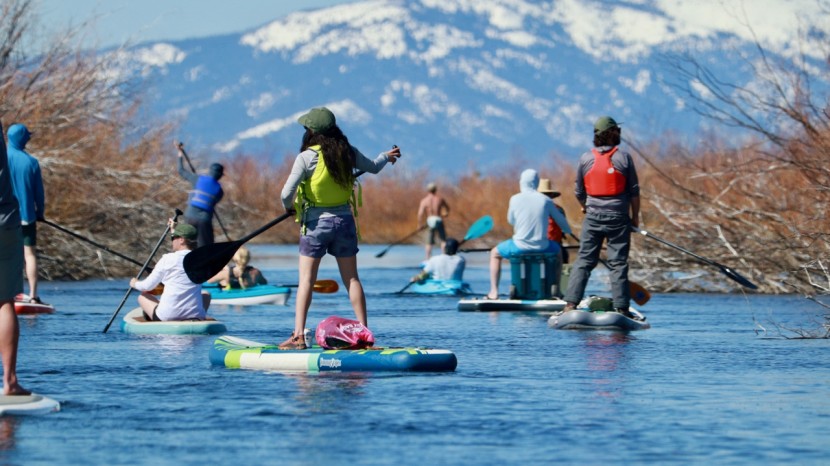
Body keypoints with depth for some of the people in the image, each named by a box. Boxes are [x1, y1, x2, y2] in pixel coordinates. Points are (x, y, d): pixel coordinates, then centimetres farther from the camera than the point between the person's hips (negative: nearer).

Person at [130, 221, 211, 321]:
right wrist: (175, 231, 41)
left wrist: (135, 284, 24)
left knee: (142, 297, 23)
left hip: (167, 316, -3)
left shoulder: (168, 259, -6)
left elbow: (148, 286, 2)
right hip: (196, 315, 3)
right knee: (206, 295, 34)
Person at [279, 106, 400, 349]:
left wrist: (289, 207, 5)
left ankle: (298, 336, -7)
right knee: (352, 279, 11)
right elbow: (373, 167, 19)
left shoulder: (307, 157, -13)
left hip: (316, 223, -4)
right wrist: (387, 156, 40)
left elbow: (286, 194, -18)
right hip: (344, 220, 4)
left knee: (306, 280, -1)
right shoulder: (348, 152, 0)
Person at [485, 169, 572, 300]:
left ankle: (494, 292, 15)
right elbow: (561, 221, 11)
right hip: (542, 247, 2)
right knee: (557, 250, 36)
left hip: (520, 246, -2)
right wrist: (568, 231, 33)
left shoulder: (515, 199, -7)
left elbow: (511, 220, 7)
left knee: (495, 253, 26)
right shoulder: (545, 200, -1)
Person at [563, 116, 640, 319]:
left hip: (593, 217, 2)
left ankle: (571, 303, -1)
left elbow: (578, 192, 10)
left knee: (584, 260, 5)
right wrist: (635, 216, 8)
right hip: (618, 218, -2)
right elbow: (634, 191, -3)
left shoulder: (585, 158, 2)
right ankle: (621, 307, -1)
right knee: (618, 263, 1)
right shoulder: (624, 158, -5)